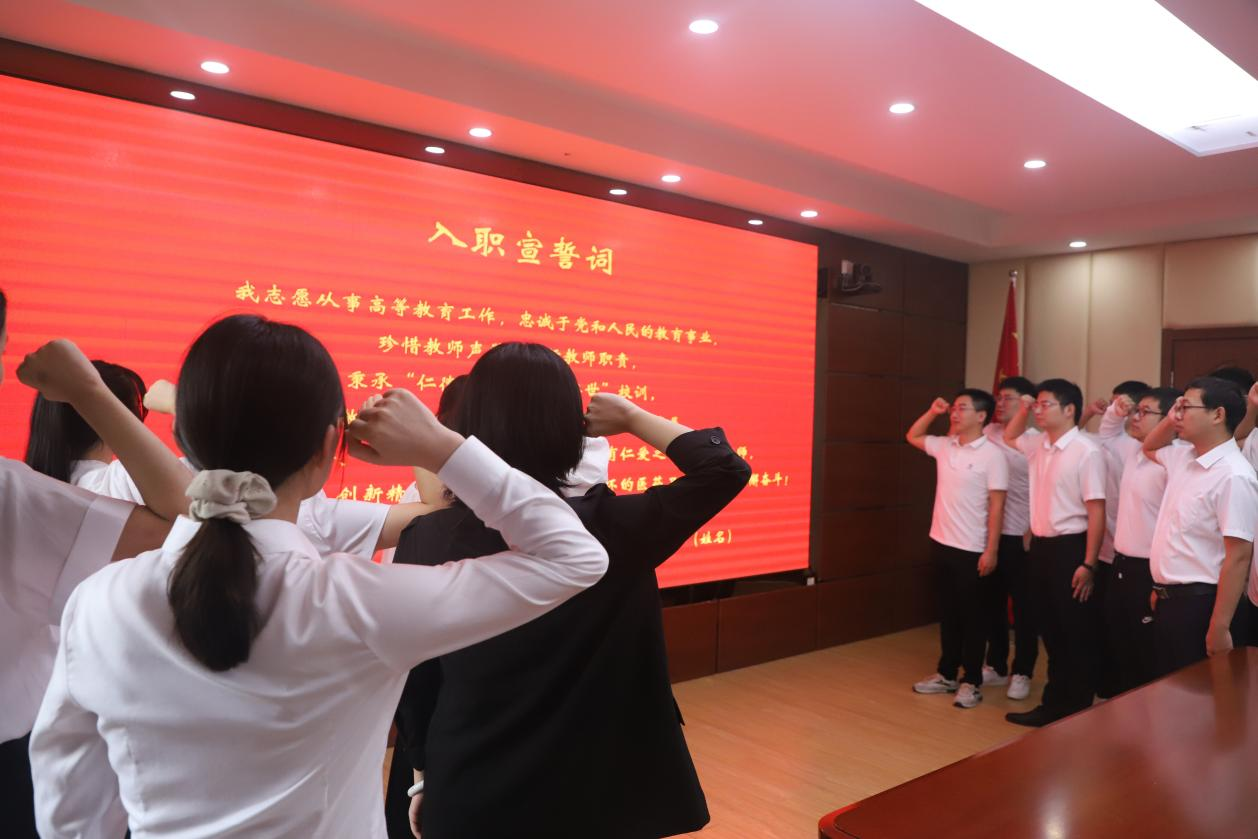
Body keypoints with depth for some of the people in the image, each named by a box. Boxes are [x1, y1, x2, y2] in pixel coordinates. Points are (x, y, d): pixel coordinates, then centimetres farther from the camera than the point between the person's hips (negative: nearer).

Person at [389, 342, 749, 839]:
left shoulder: (425, 540, -14)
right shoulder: (609, 528, -19)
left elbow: (410, 686, -4)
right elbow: (725, 469, -10)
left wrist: (423, 776, 11)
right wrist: (629, 417, -3)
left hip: (468, 797, 2)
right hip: (595, 795, -1)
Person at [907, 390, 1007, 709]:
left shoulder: (992, 455, -13)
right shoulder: (944, 446, 5)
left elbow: (997, 506, -13)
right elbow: (912, 437, 24)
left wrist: (991, 551, -15)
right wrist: (932, 412, 8)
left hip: (972, 550, -6)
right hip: (943, 544, 6)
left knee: (972, 617, 5)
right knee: (947, 613, 15)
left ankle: (971, 681, 16)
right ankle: (947, 674, 26)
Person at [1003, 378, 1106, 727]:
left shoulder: (1087, 452, -13)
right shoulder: (1039, 448, 9)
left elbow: (1097, 511, -15)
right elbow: (1009, 436, 31)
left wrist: (1088, 564, -18)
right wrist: (1022, 411, 10)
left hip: (1070, 548, -7)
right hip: (1041, 546, 7)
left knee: (1077, 635, 5)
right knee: (1051, 631, 15)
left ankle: (1078, 710, 17)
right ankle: (1055, 703, 26)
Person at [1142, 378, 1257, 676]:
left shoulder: (1233, 475, -19)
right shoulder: (1184, 458, 6)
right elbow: (1149, 448, 31)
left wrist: (1219, 627, -23)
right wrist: (1169, 421, 8)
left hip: (1200, 604, -8)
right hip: (1168, 600, 8)